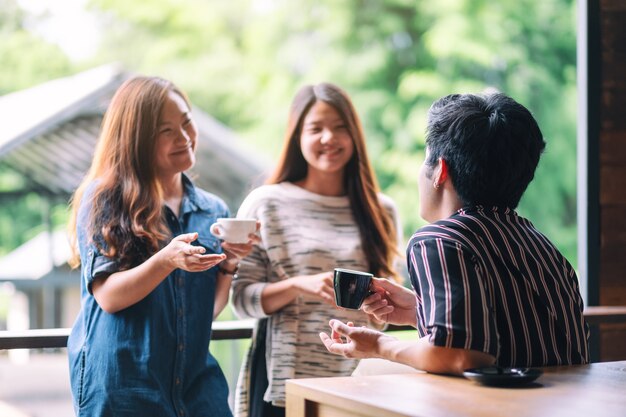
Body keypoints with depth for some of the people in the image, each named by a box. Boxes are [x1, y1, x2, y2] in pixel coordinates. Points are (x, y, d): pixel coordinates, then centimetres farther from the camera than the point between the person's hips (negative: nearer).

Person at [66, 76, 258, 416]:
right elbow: (108, 296, -11)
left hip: (195, 378, 4)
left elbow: (211, 310, 10)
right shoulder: (103, 199, -4)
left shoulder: (213, 211, 10)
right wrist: (167, 261, -26)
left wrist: (229, 264, -9)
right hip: (122, 384, -4)